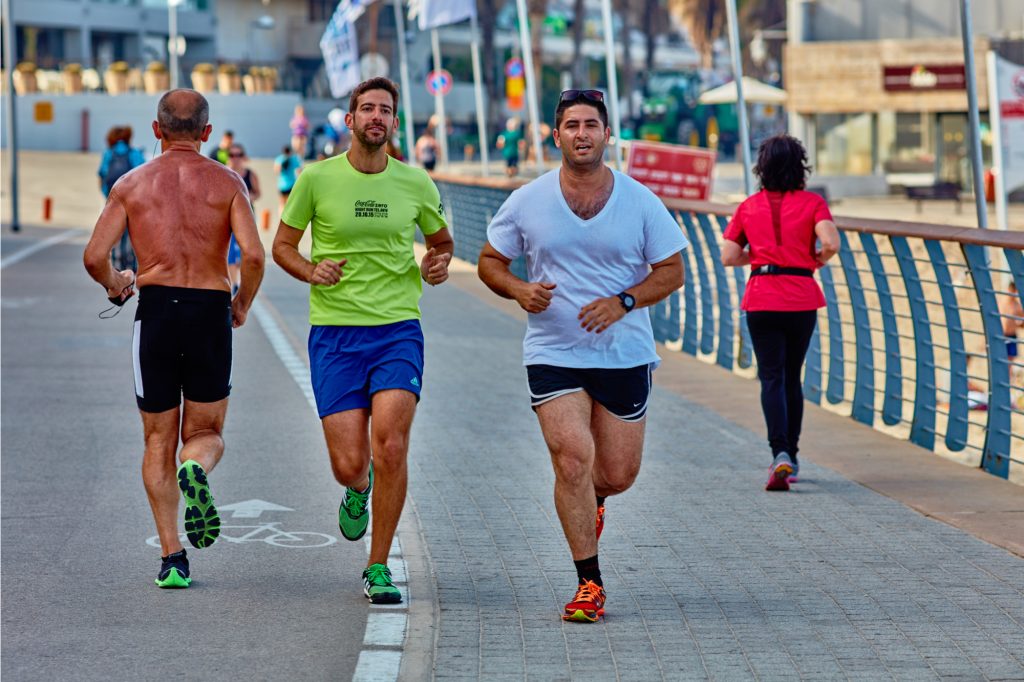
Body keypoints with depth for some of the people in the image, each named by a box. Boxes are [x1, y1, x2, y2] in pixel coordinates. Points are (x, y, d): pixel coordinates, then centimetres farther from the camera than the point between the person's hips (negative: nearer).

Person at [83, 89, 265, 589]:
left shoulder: (132, 184, 7)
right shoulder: (227, 183, 4)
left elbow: (94, 256, -1)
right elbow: (253, 255, -9)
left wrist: (114, 285, 21)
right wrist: (243, 303, 10)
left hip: (156, 309, 0)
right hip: (210, 311, 0)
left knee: (158, 442, 11)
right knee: (207, 433, 14)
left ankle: (172, 556, 0)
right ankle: (195, 470, -23)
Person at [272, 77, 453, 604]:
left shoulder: (415, 183, 5)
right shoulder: (316, 178, -1)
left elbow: (440, 240, 22)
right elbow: (282, 245, 9)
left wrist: (438, 264, -1)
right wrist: (310, 271, -12)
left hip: (398, 329, 1)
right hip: (334, 333, -1)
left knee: (390, 445, -17)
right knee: (349, 465, -6)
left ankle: (378, 569, -1)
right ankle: (359, 490, 35)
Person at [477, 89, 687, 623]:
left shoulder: (640, 201, -1)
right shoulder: (526, 202, -1)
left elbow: (671, 271, 3)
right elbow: (490, 261, 9)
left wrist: (623, 302, -14)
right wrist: (519, 290, -13)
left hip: (625, 355, 1)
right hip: (553, 354, -1)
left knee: (618, 474, 6)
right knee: (573, 459, -15)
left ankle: (590, 499, 45)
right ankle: (589, 583, -4)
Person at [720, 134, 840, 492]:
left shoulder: (748, 207, 4)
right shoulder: (812, 202, 0)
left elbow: (729, 257, 0)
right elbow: (830, 242, -16)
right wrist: (817, 260, 4)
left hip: (762, 299, 0)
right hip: (802, 298, 0)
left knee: (772, 378, -2)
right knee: (792, 376, 15)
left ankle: (780, 453, -21)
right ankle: (790, 455, 21)